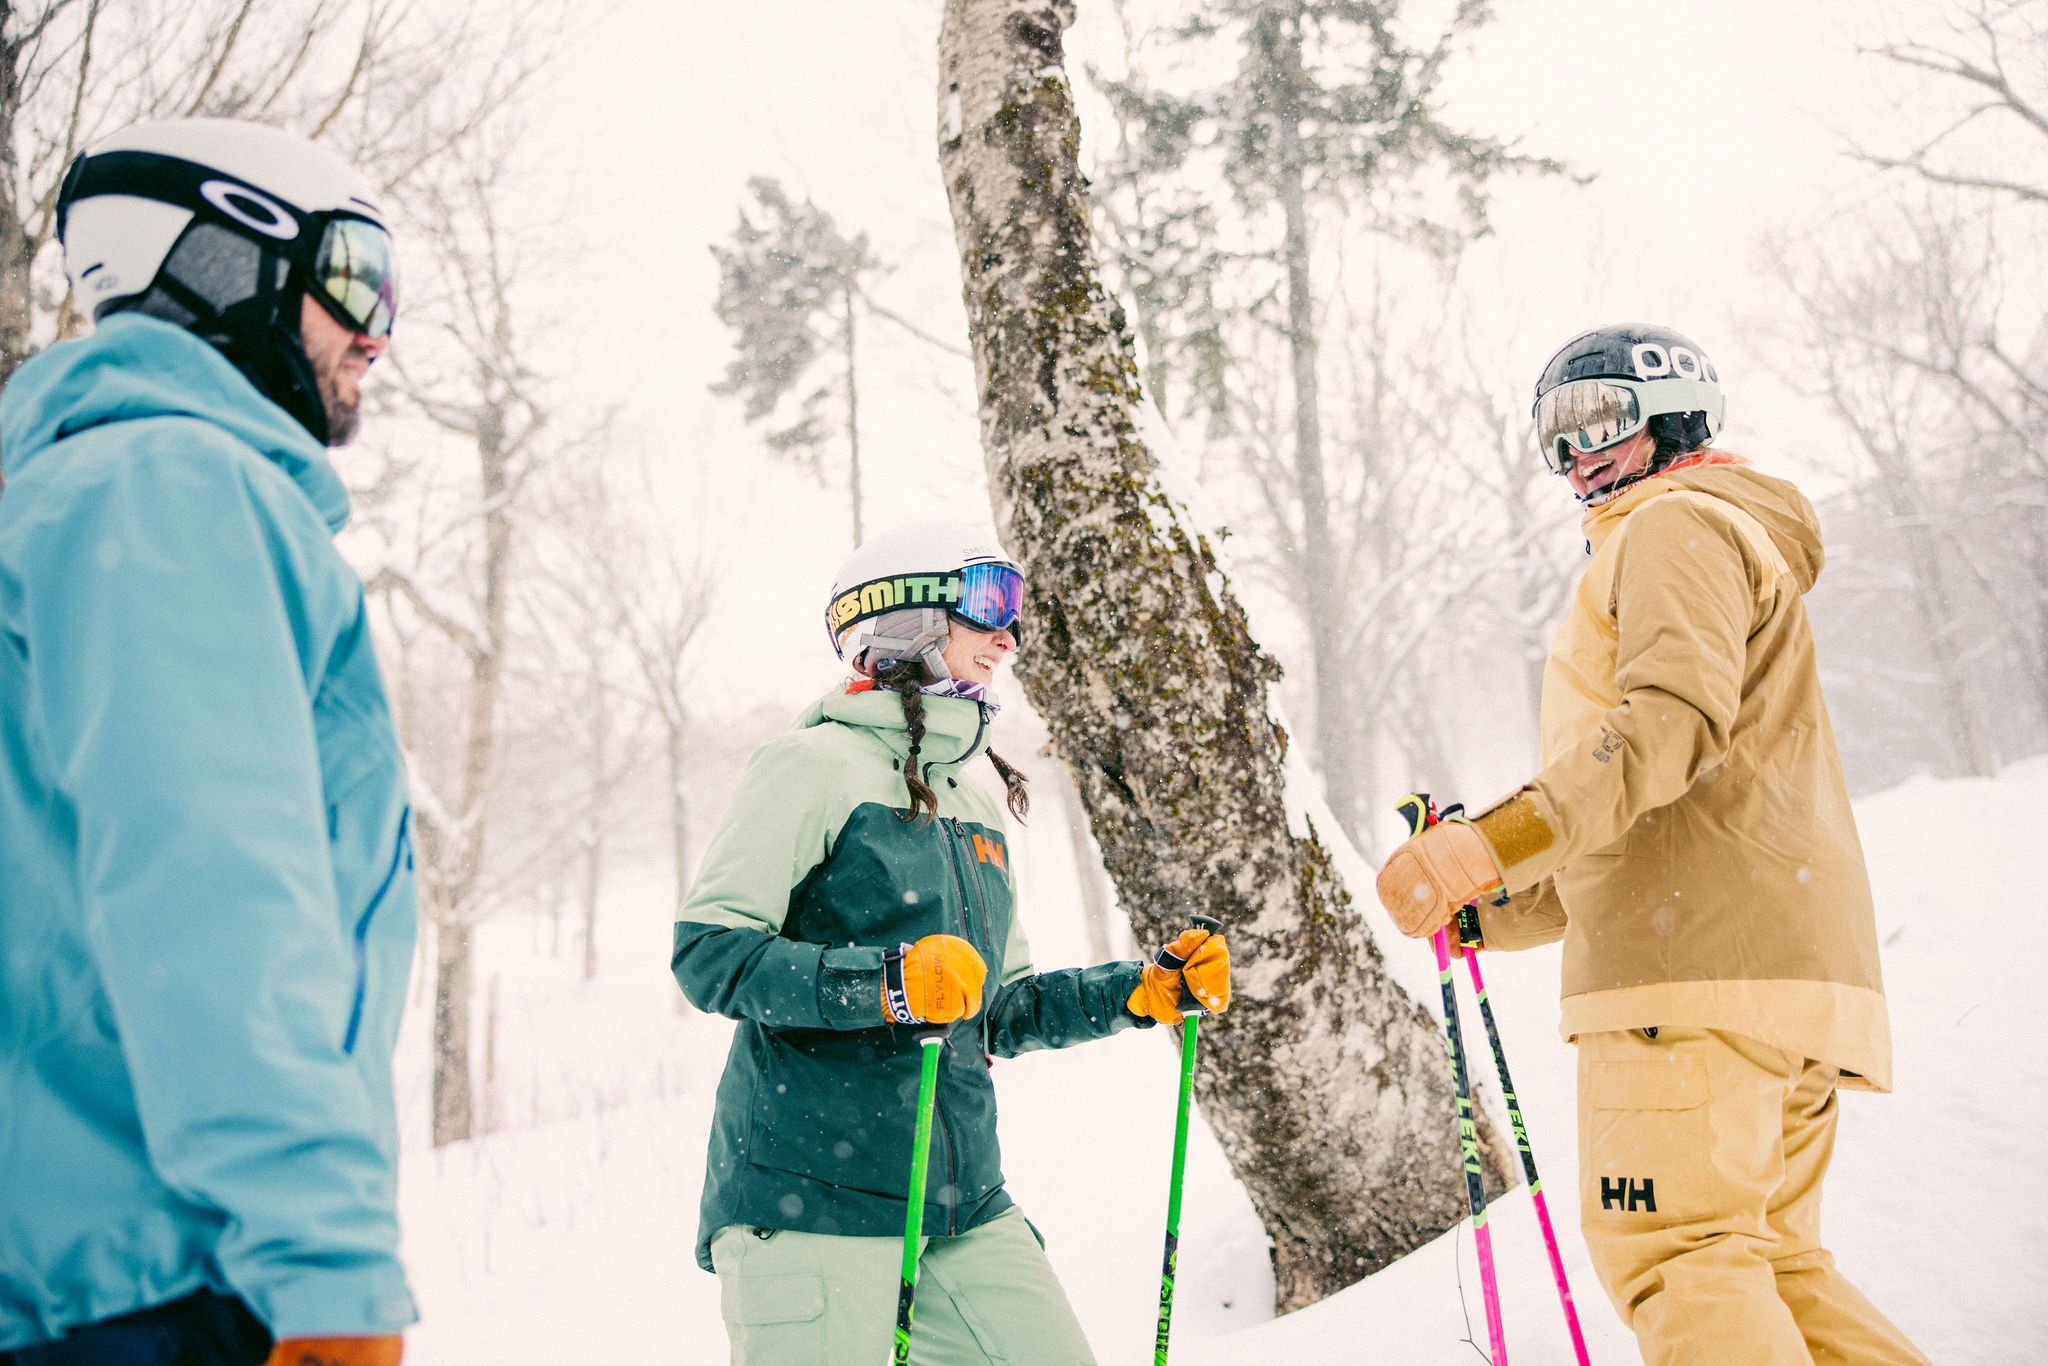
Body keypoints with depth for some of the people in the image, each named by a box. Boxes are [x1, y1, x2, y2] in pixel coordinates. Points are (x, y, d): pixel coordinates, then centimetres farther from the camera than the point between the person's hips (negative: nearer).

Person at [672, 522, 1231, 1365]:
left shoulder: (976, 805, 19)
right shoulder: (818, 766, -5)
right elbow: (706, 953, -14)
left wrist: (1143, 991, 15)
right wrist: (885, 984, -24)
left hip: (965, 1203, 7)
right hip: (811, 1201, -7)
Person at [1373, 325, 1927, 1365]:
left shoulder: (1676, 524, 3)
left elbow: (1672, 719, -18)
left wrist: (1499, 838, -30)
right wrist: (1488, 912, 29)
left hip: (1701, 964, -10)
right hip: (1793, 966, 10)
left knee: (1679, 1254, -13)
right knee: (1767, 1260, 11)